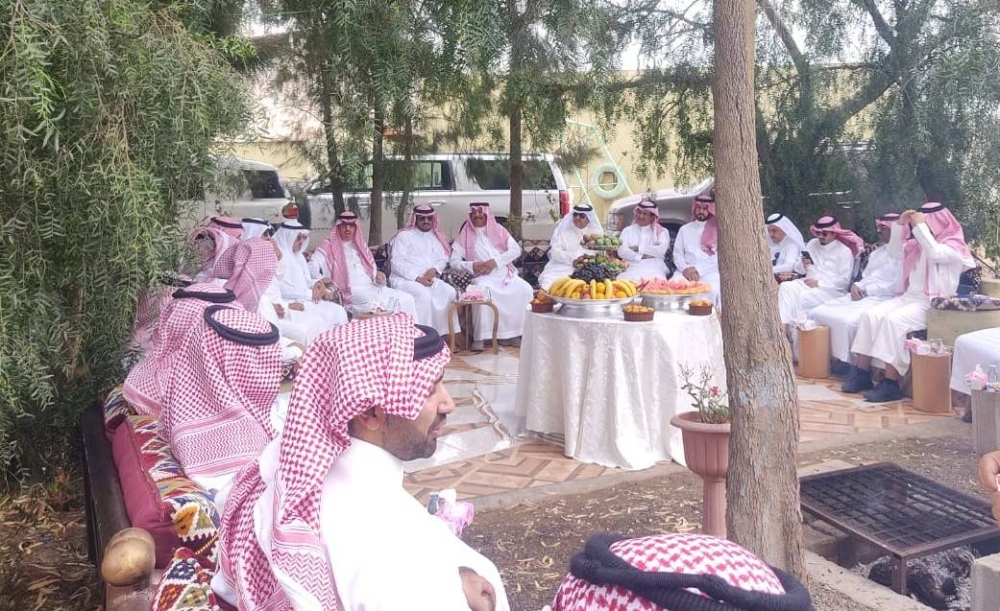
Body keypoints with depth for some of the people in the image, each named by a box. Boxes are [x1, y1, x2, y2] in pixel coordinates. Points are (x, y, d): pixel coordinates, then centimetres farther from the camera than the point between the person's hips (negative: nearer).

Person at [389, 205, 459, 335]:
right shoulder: (404, 236, 5)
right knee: (423, 295, -36)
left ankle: (442, 332, -20)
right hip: (404, 279, -5)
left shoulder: (436, 237, 22)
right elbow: (398, 263, -6)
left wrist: (433, 270, -9)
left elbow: (443, 259, 15)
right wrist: (417, 278, -17)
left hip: (430, 279, 5)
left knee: (450, 292, -24)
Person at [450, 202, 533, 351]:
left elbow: (516, 250, 2)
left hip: (504, 273, 3)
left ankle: (512, 332, -16)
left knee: (525, 289, -23)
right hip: (482, 277, -3)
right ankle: (479, 337, -32)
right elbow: (454, 261, 3)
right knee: (483, 291, -37)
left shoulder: (499, 230, 14)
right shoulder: (465, 235, 10)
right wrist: (472, 265, -15)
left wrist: (495, 261, -12)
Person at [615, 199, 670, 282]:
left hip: (654, 270, -1)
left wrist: (639, 248, -1)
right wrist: (641, 257, -10)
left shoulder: (661, 231, 13)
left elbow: (661, 250, -6)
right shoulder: (627, 230, 17)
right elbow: (622, 251, 1)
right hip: (632, 269, 1)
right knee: (623, 281, -32)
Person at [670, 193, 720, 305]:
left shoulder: (717, 230, 7)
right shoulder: (684, 229, 18)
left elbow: (719, 257, -2)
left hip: (710, 272, -2)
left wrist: (698, 270, -12)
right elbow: (677, 254, 12)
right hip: (687, 271, 2)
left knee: (713, 290, -35)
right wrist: (685, 269, -8)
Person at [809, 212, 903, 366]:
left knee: (847, 321, -36)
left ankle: (848, 363, -18)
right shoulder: (877, 252, 25)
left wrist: (866, 291, -13)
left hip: (881, 299, -9)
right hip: (860, 295, 9)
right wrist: (856, 286, 2)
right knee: (817, 313, -9)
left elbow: (897, 286, -14)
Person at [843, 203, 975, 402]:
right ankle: (862, 373, -15)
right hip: (909, 297, 8)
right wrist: (900, 225, 8)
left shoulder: (953, 245, -5)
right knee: (870, 315, -14)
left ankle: (891, 384, -31)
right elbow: (895, 252, 19)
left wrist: (920, 226, -21)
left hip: (932, 304, -8)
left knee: (893, 320, -32)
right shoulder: (919, 244, 19)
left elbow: (935, 254, -25)